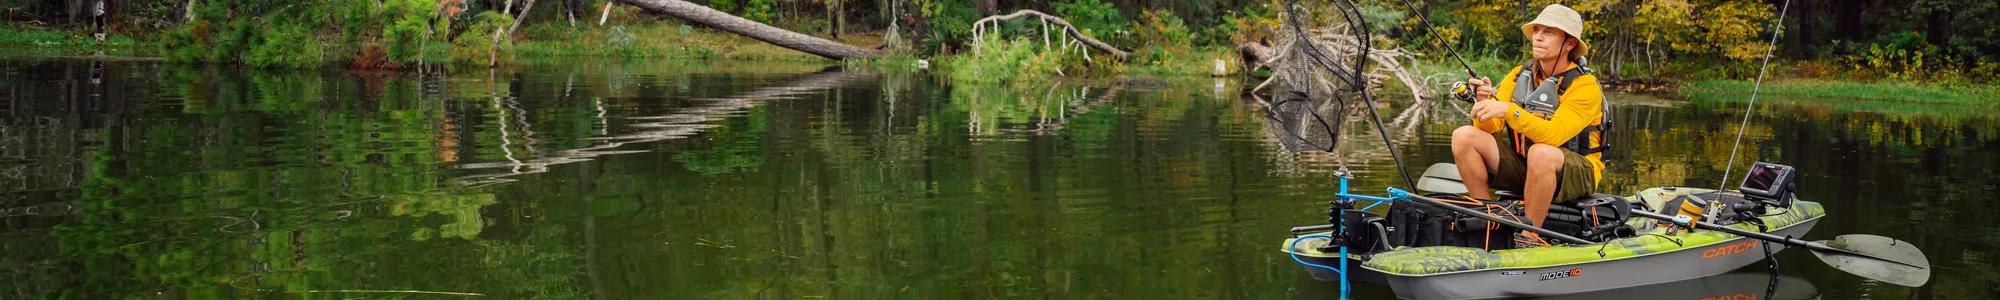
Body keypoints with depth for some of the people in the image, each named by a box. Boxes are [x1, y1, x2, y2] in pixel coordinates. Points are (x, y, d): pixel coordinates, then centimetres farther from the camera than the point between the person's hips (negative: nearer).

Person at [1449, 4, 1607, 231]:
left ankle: (1530, 237, -24)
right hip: (1522, 163, 6)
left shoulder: (1584, 85, -15)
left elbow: (1554, 135, -30)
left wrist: (1509, 110, -40)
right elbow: (1490, 127, -7)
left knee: (1541, 153, -39)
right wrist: (1483, 102, -29)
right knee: (1464, 137, -12)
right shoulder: (1519, 75, 2)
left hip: (1575, 173, -6)